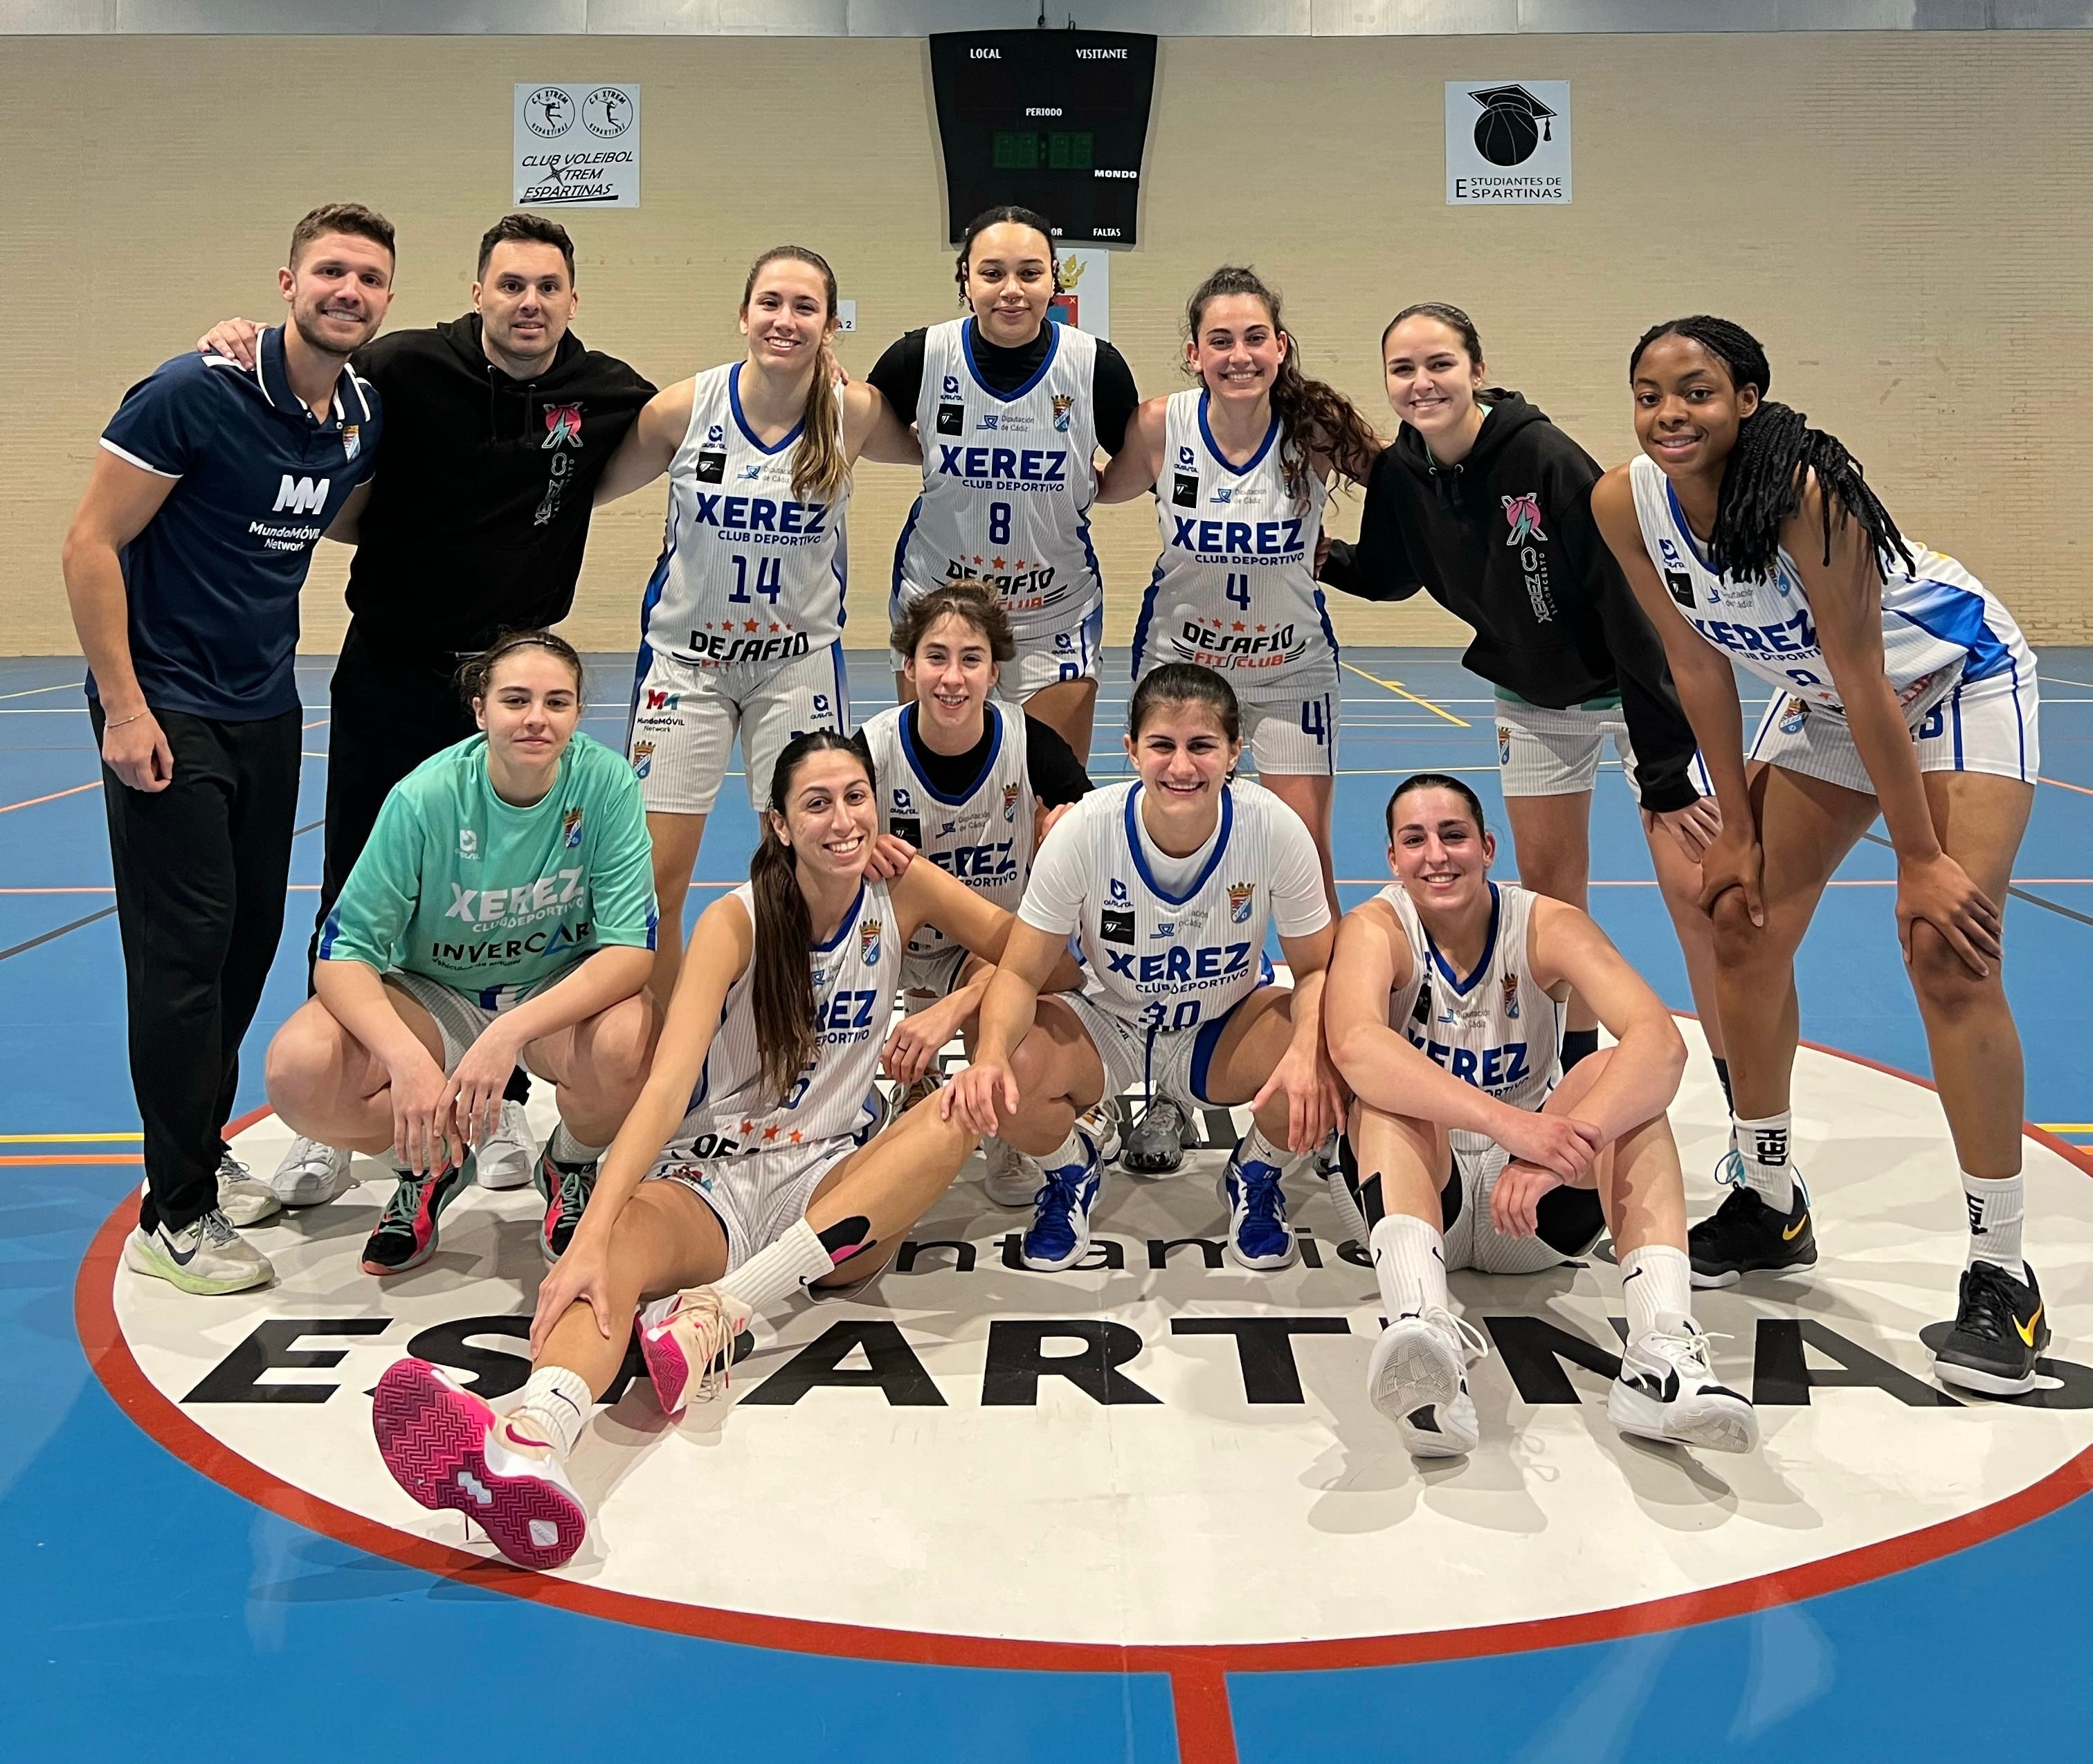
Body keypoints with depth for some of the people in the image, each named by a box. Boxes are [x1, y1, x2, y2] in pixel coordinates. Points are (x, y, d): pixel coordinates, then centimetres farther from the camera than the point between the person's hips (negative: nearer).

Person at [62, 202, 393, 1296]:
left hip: (266, 708, 7)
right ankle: (174, 1214, 4)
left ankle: (203, 1150, 31)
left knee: (252, 937, 13)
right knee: (184, 948, -6)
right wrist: (122, 707, -18)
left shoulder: (364, 416, 3)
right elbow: (91, 545, -16)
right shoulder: (196, 392, -17)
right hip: (166, 710, -7)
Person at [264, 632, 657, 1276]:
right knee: (299, 1071, -27)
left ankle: (571, 1166, 2)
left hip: (563, 993, 0)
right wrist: (409, 1058, -38)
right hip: (436, 998, 0)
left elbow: (633, 948, -23)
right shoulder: (425, 798, -21)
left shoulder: (605, 782, -20)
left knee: (628, 1041, -36)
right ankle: (430, 1163, 7)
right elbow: (342, 952, -20)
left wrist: (509, 1033, -37)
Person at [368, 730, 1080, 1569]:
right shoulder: (736, 921, -10)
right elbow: (668, 1087, -23)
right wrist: (591, 1238, -37)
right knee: (626, 1240, -37)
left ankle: (718, 1310, -36)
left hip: (834, 1189, 3)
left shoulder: (902, 890, 1)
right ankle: (529, 1445, -70)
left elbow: (1037, 958, 9)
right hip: (712, 1177, -3)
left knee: (958, 1113, -27)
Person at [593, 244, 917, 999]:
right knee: (653, 877, -1)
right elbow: (590, 489, 0)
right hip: (684, 655, 0)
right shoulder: (683, 407, -11)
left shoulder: (854, 414, -9)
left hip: (800, 661, 0)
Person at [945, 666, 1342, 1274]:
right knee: (1001, 1078, -31)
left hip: (1224, 1035, 0)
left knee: (1328, 1057, -31)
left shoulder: (1274, 829, -23)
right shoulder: (1086, 830, -23)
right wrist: (991, 1057, -40)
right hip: (1107, 1031, 0)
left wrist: (1307, 1053, -36)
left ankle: (1256, 1175, 5)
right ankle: (1072, 1172, 8)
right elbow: (1021, 974, -18)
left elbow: (1316, 969, -13)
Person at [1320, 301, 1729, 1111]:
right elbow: (1387, 575, 12)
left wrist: (1665, 773, -26)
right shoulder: (1399, 473, -11)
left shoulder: (1545, 459, -28)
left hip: (1640, 685, -6)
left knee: (1693, 891, -10)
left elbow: (1630, 608, -27)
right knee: (1547, 884, 10)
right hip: (1533, 695, 6)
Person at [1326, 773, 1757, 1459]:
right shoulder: (1377, 929, -13)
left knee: (1619, 1075, -24)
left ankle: (1662, 1353, -42)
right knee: (1389, 1090, -30)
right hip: (1423, 1191, -1)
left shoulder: (1548, 927, -9)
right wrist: (1509, 1123, -49)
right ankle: (1423, 1333, -55)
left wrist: (1556, 1149, -45)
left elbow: (1661, 1042, -27)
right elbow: (1354, 1045, -36)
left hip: (1539, 1206, 2)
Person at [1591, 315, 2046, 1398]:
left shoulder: (1803, 489, -34)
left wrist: (1920, 861, -24)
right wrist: (1739, 829, -3)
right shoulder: (1626, 505, -16)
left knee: (1949, 959, -17)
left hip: (1957, 684, -6)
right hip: (1820, 699, 7)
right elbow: (1698, 666, -6)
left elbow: (1863, 682, -30)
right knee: (1744, 927, 2)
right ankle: (1769, 1206, 20)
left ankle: (2001, 1276, -7)